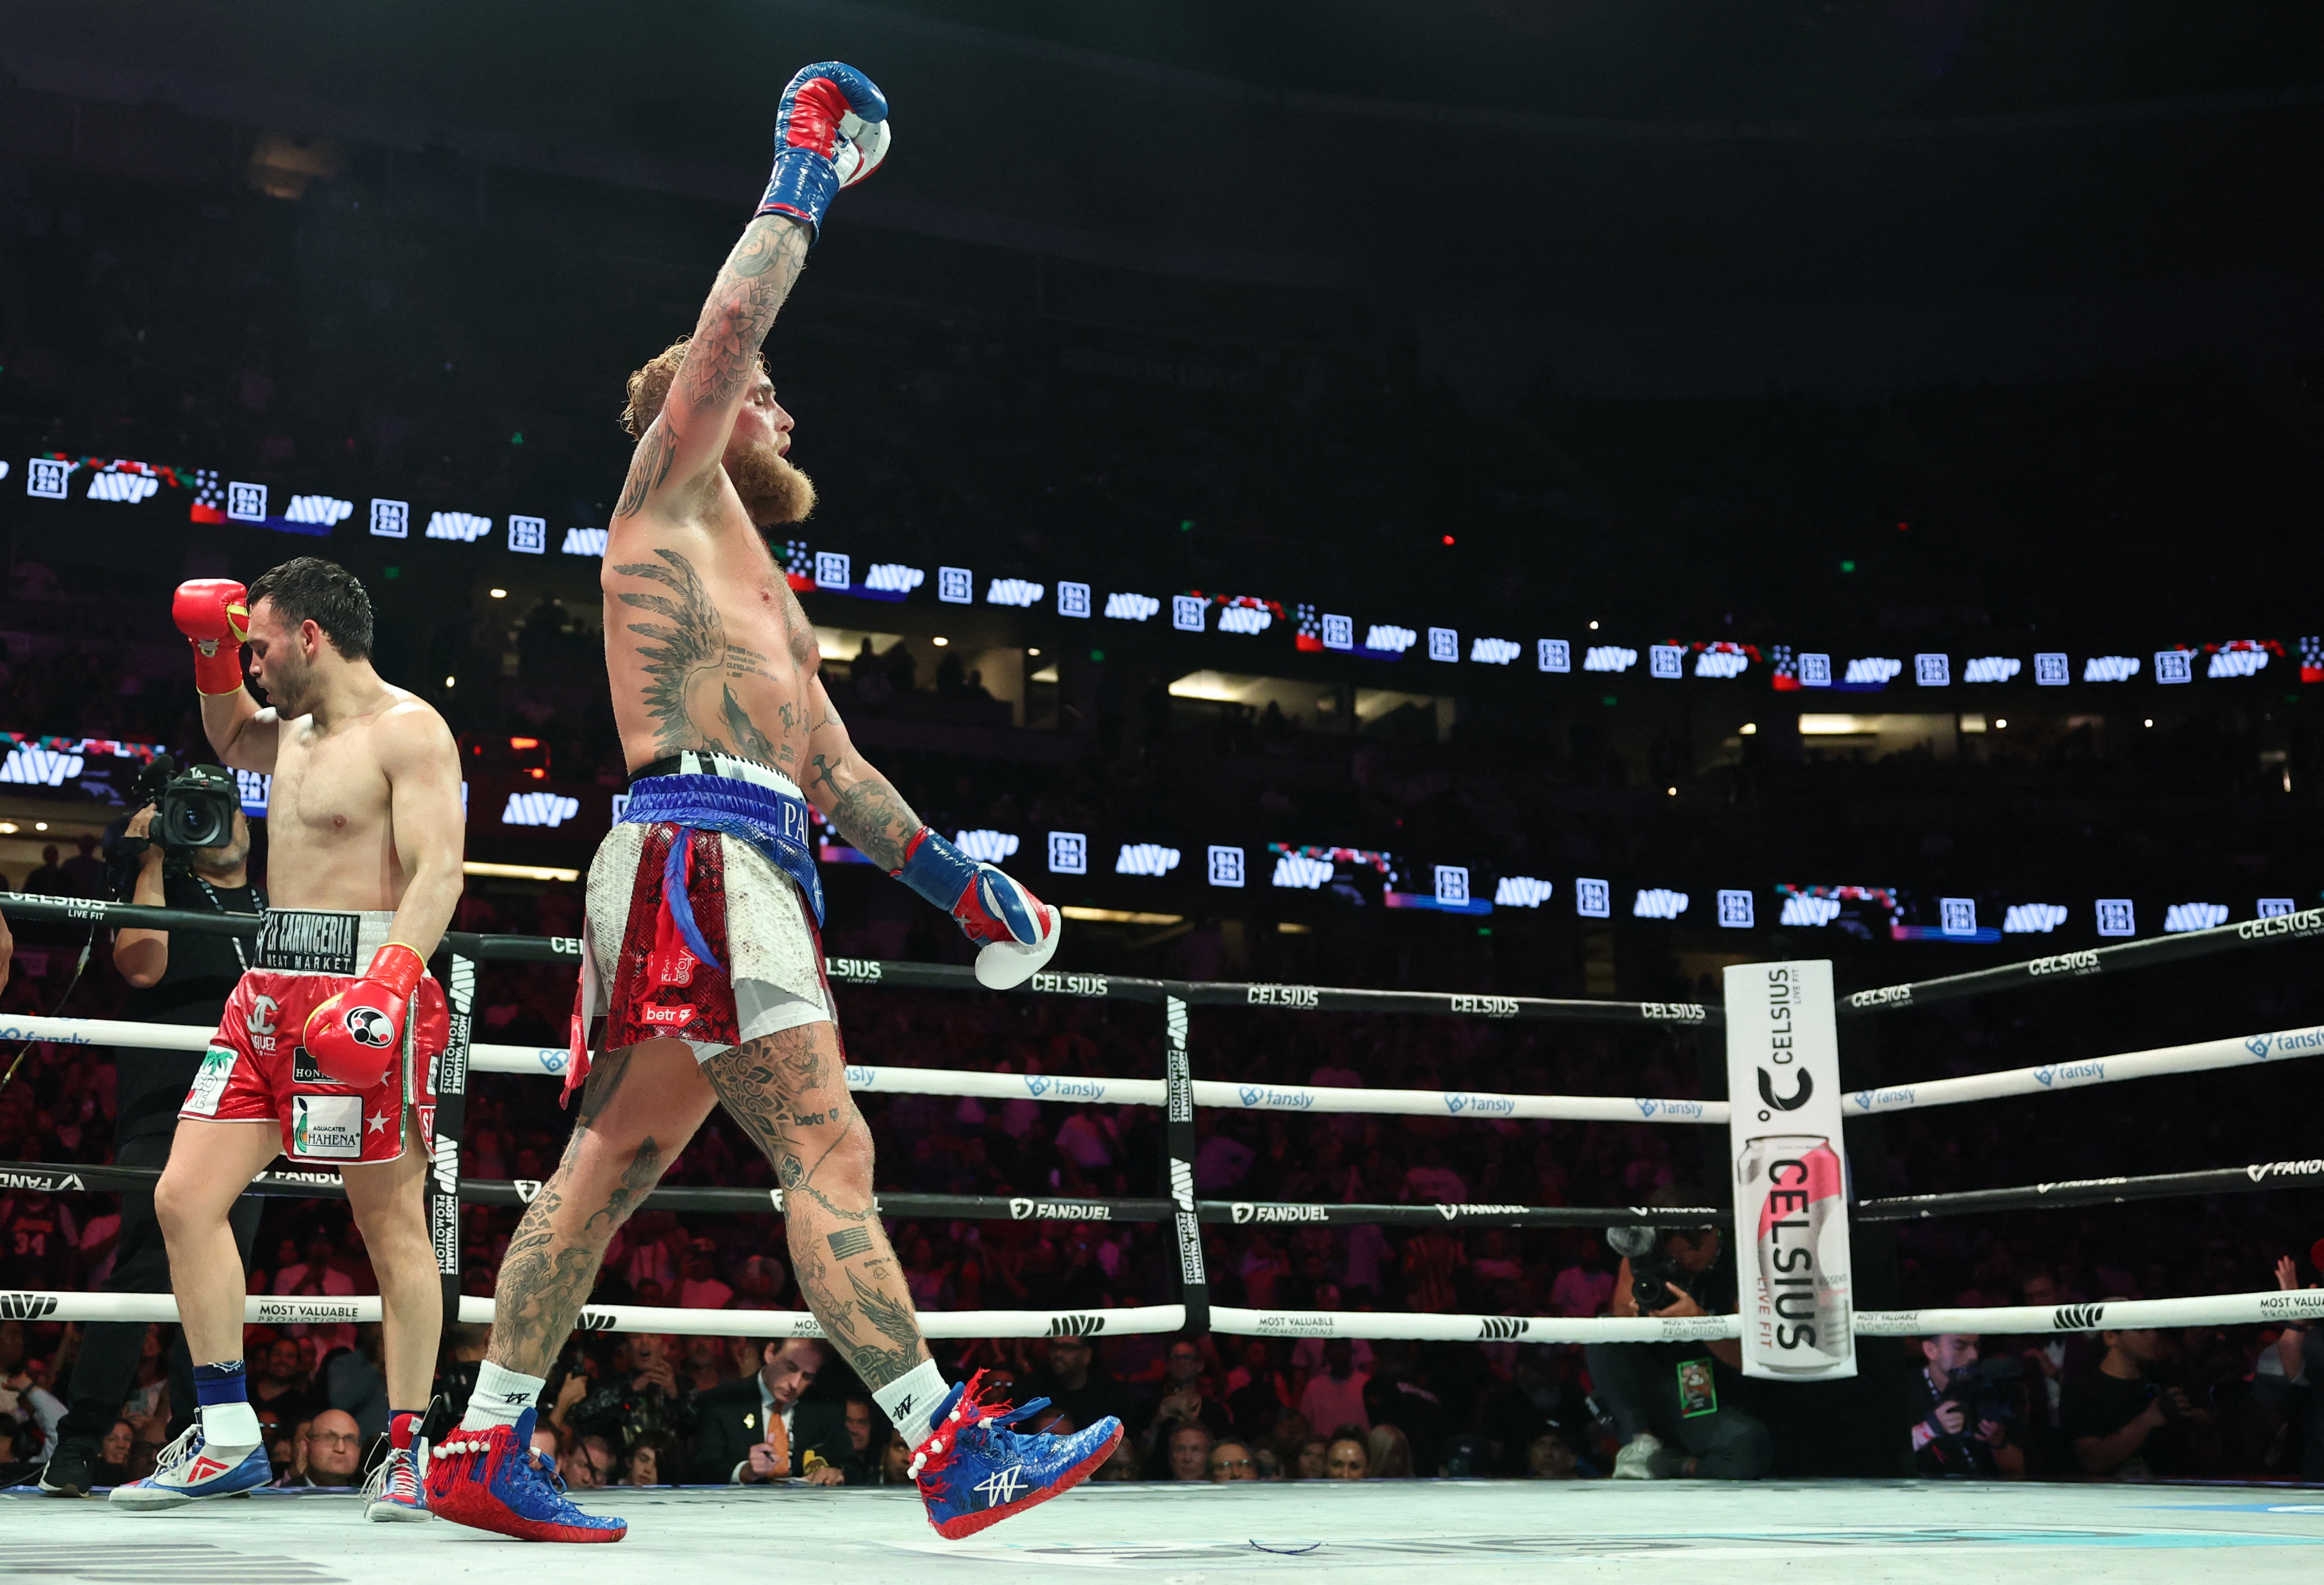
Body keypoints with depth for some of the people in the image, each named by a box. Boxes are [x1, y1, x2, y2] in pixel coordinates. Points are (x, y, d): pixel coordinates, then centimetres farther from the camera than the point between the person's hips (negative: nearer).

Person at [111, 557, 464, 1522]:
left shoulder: (408, 729, -7)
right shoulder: (295, 734, 20)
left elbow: (438, 870, -17)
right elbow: (230, 738, 45)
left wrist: (389, 980, -30)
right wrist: (212, 655, 26)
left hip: (363, 994, -9)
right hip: (268, 992, 9)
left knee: (391, 1223, -3)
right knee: (185, 1197, 2)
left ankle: (406, 1451, 4)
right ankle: (227, 1440, 8)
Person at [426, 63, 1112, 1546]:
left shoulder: (760, 587, 31)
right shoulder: (665, 491, 8)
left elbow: (836, 764, 27)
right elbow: (727, 330, -5)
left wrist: (957, 878, 19)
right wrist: (806, 174, 6)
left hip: (750, 864, 9)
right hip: (696, 852, -9)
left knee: (613, 1162, 8)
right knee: (827, 1150, -14)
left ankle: (486, 1448, 12)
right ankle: (955, 1451, -17)